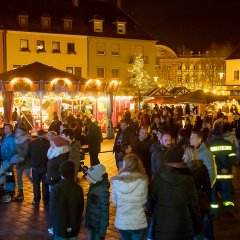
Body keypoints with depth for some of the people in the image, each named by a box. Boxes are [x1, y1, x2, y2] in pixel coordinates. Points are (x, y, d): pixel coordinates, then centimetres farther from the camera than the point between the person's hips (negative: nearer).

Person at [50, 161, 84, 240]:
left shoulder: (55, 189, -19)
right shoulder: (78, 189, -11)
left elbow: (52, 209, -8)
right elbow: (81, 209, 0)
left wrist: (54, 224, 9)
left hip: (60, 227, -2)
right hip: (74, 228, 2)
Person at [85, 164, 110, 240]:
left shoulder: (102, 191, -28)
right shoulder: (94, 185, -3)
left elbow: (104, 211, -23)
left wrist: (102, 230, -19)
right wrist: (87, 220, 17)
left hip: (98, 225, -8)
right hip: (91, 222, 8)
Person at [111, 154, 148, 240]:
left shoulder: (116, 181, -10)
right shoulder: (142, 181, -14)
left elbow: (114, 202, 2)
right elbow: (144, 201, -2)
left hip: (121, 222, 2)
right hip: (138, 223, -2)